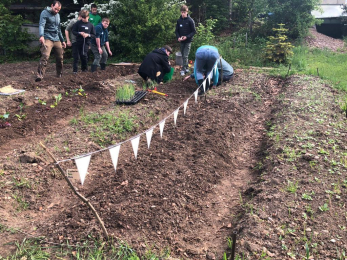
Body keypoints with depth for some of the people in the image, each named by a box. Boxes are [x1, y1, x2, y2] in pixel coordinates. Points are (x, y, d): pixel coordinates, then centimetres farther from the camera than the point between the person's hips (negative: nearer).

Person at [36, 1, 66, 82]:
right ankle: (40, 75, -26)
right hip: (48, 39, -7)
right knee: (45, 56, -22)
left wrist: (62, 40, 26)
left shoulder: (58, 15, 18)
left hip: (57, 40, 7)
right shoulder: (45, 13, -5)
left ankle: (60, 75, 27)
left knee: (60, 57, 9)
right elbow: (41, 25, -19)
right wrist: (41, 36, -37)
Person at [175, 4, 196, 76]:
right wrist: (178, 37, -10)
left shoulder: (190, 20, -9)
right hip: (181, 41, 5)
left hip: (188, 41, -4)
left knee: (185, 56, -10)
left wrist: (187, 37, -18)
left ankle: (184, 69, -5)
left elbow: (194, 31, -7)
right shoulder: (179, 20, 2)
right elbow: (176, 31, 9)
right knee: (183, 56, 10)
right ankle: (187, 68, 22)